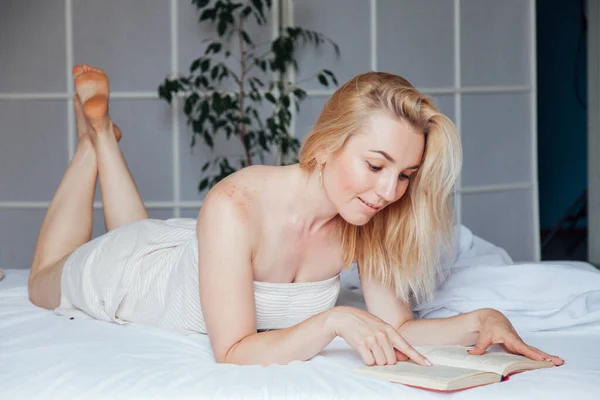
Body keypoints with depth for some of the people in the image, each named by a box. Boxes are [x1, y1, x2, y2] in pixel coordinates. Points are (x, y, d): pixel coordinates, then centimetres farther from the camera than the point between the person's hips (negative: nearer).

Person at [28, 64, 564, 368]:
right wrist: (333, 319, -55)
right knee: (45, 282, 32)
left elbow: (396, 326, -24)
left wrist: (480, 322, -40)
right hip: (117, 272, -4)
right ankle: (95, 136, 37)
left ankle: (107, 138, 47)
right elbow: (234, 353, -44)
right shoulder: (236, 207, -46)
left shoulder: (366, 223, -30)